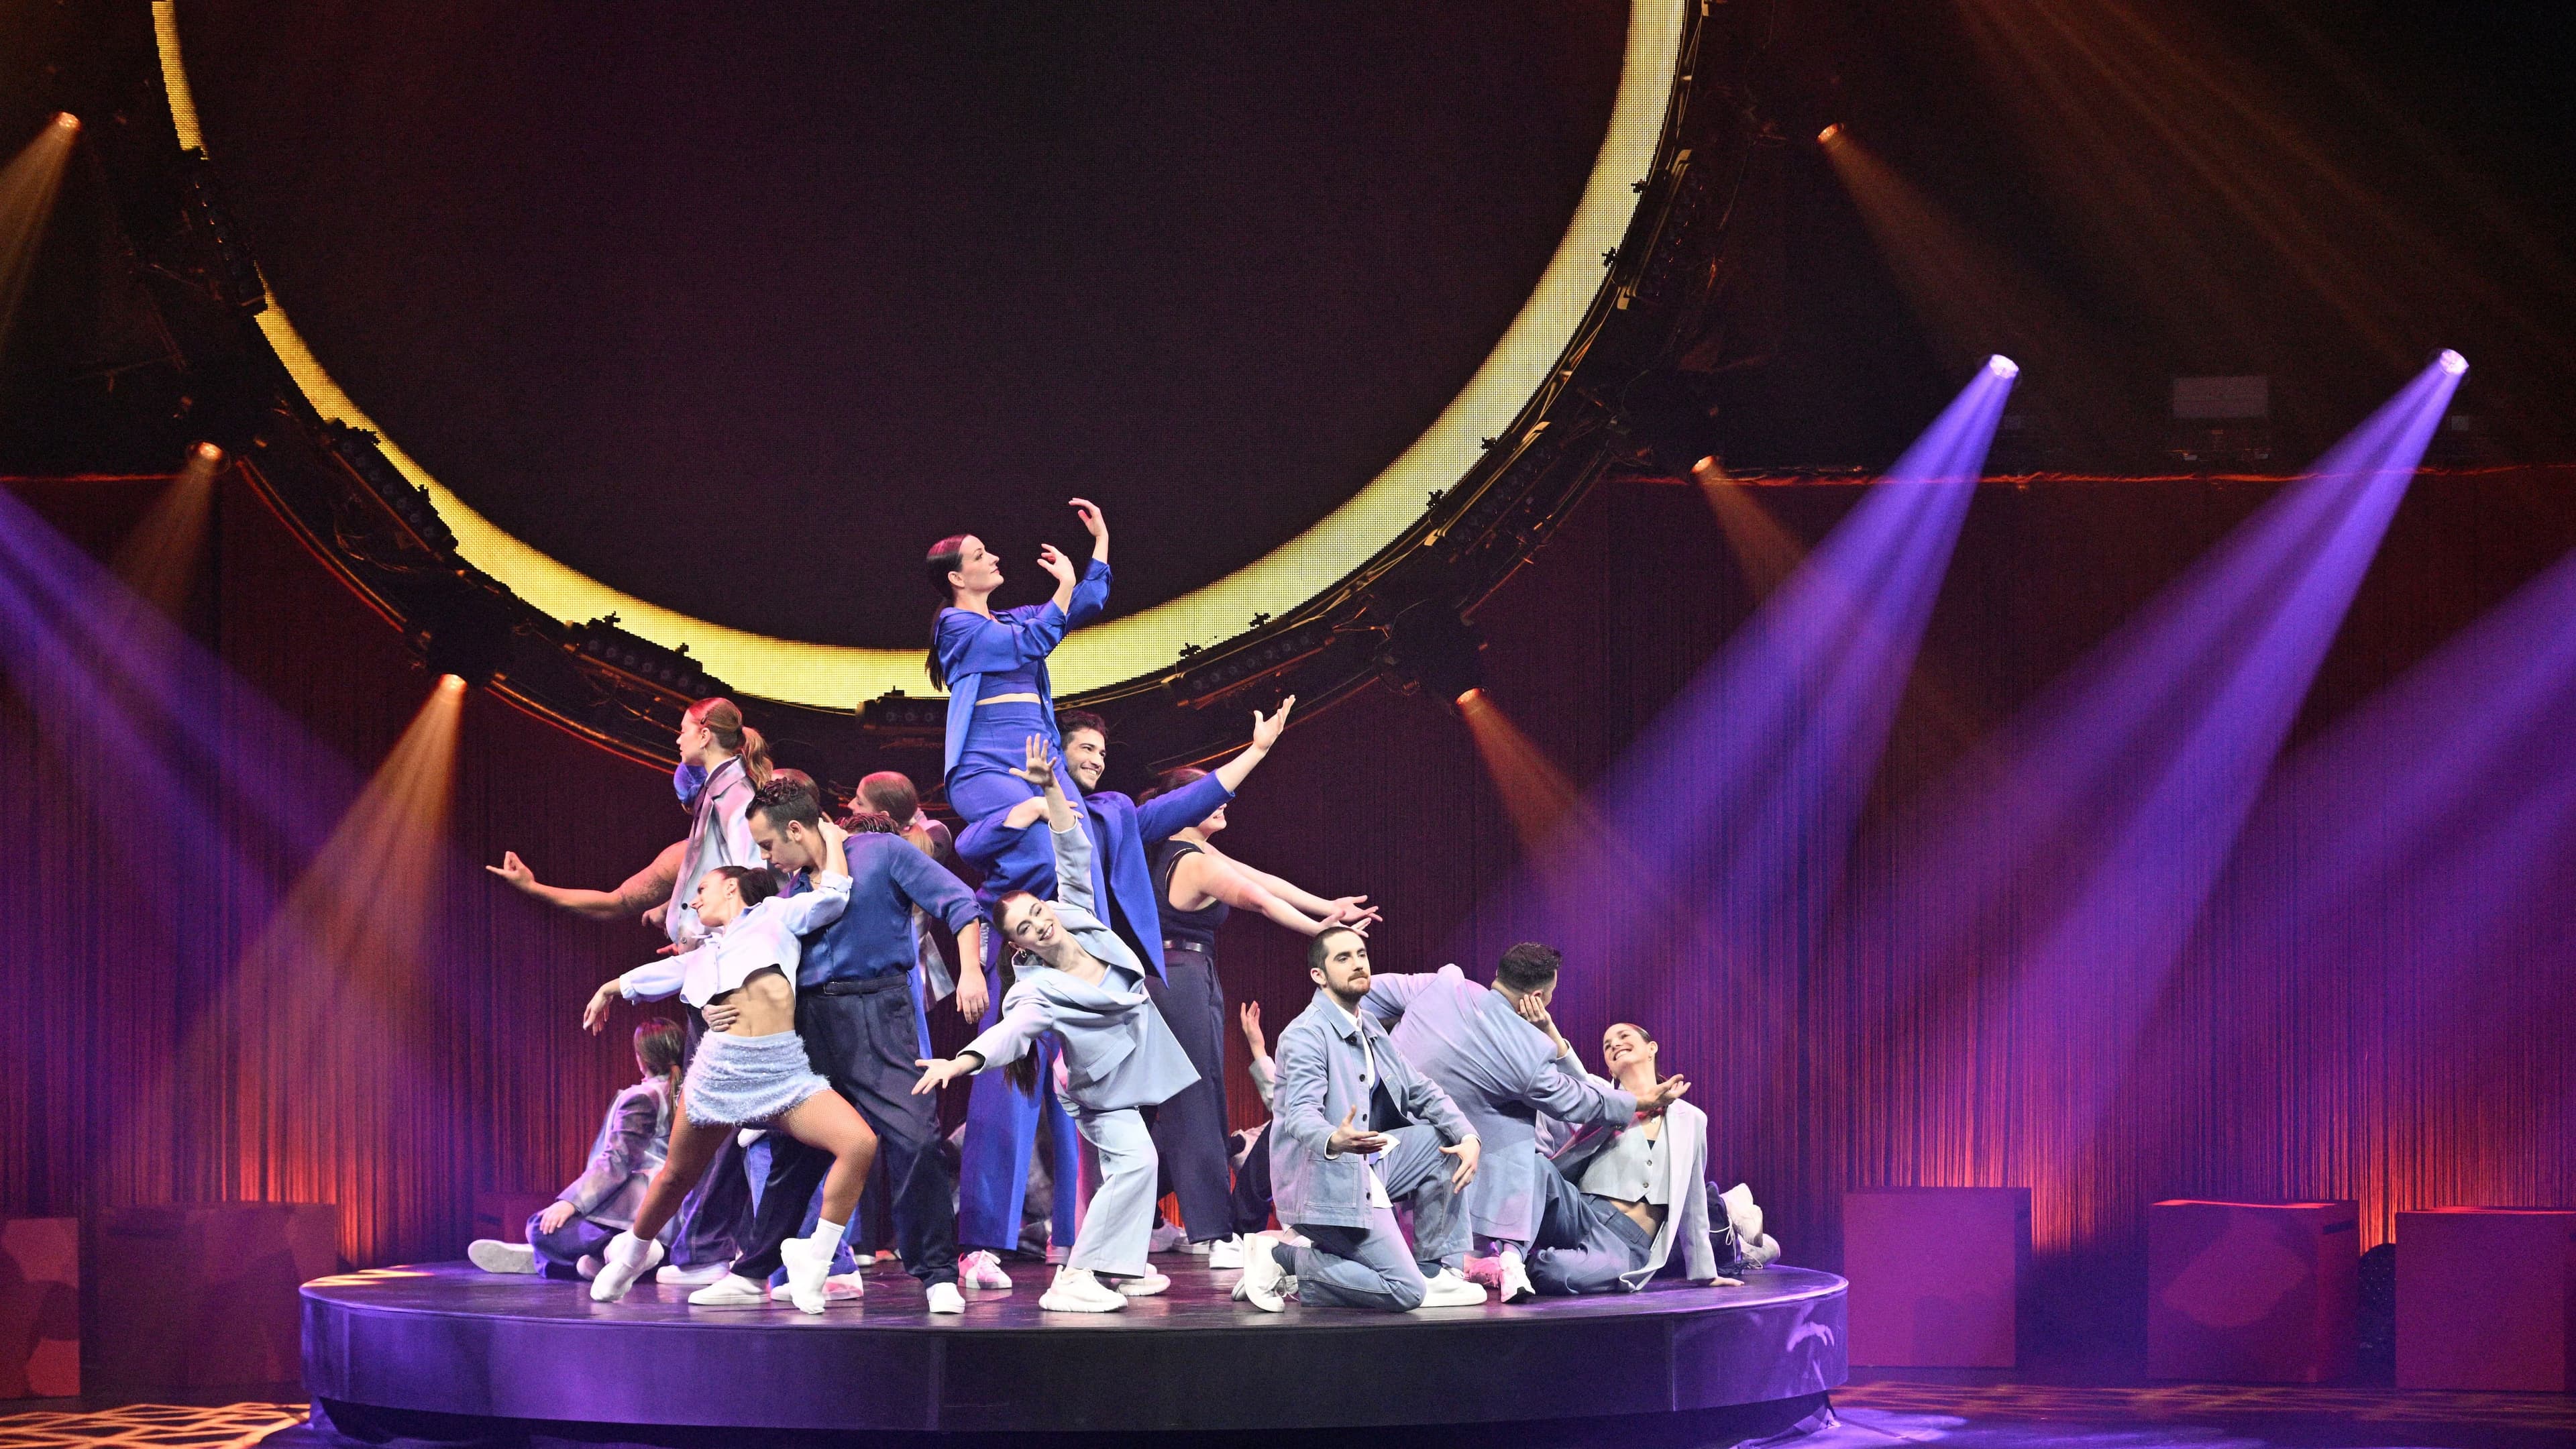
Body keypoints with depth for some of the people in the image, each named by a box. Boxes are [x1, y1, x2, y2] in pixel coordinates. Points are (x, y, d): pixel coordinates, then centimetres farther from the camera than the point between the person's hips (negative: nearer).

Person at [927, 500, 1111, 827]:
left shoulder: (1013, 620, 23)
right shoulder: (954, 623, 1)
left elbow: (1088, 603, 28)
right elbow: (1032, 642, -9)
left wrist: (1101, 538, 24)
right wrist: (1066, 584, -2)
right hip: (986, 768, -7)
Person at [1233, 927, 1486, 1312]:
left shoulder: (1370, 1031, 14)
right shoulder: (1306, 1035, -15)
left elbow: (1422, 1092, 13)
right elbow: (1301, 1114, -28)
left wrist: (1468, 1136, -5)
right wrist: (1333, 1141, -52)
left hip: (1368, 1167, 9)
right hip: (1326, 1183, -9)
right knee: (1407, 1292, -16)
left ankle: (1434, 1270, 4)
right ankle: (1283, 1259, -6)